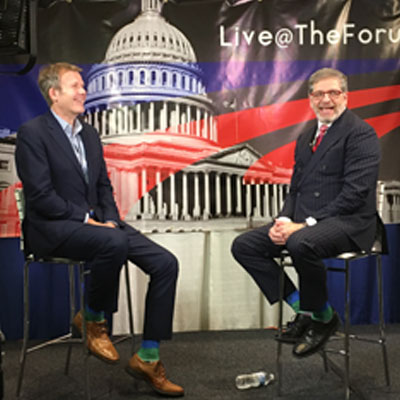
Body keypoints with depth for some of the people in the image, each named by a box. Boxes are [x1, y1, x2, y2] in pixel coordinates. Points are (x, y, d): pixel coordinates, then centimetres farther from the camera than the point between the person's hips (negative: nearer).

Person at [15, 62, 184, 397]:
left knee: (165, 263, -10)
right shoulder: (33, 133, -6)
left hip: (96, 222, 7)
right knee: (115, 242, -38)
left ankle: (148, 359, -2)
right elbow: (40, 195, -15)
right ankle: (92, 319, -9)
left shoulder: (89, 134, 16)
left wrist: (110, 219, -2)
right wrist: (87, 219, -18)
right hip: (52, 228, -7)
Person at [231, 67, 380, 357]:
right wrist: (284, 220, -3)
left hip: (347, 223, -8)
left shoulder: (361, 134, -6)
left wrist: (308, 224, -20)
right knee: (244, 246, -4)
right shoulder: (305, 139, 19)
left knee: (301, 244, -38)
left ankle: (323, 316, -9)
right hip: (304, 222, 8)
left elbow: (355, 193, -16)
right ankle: (302, 309, 2)